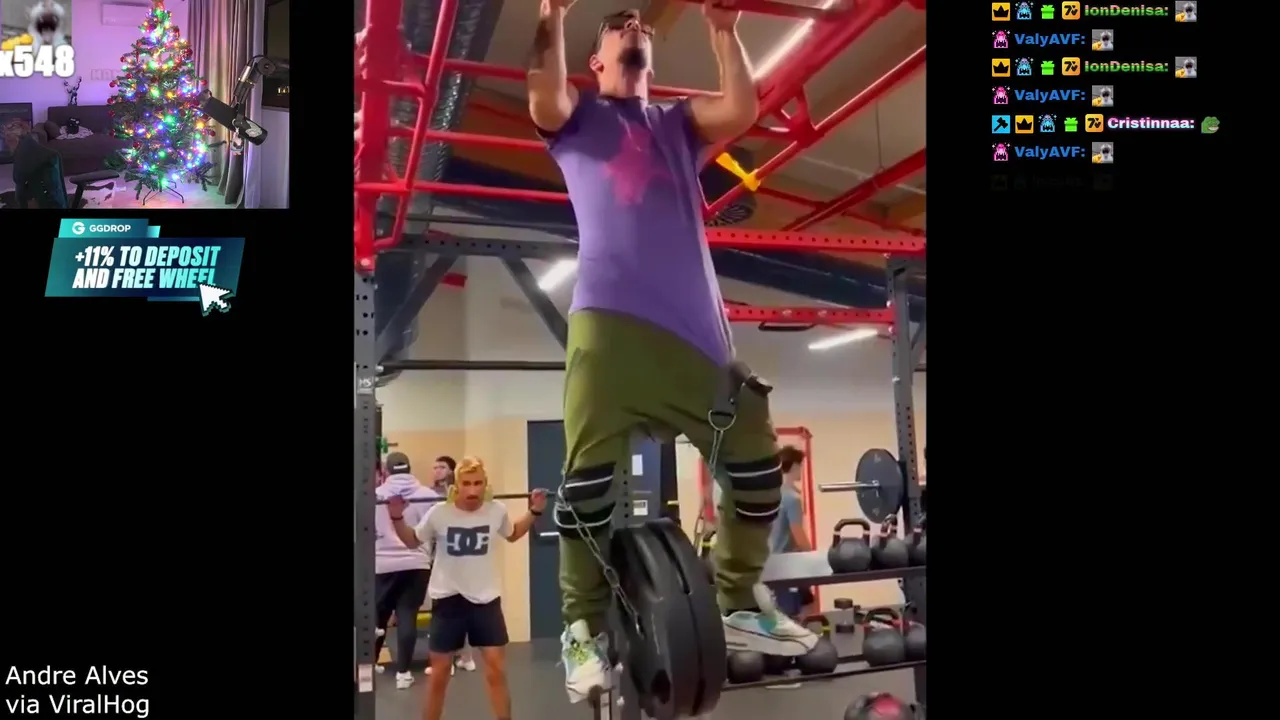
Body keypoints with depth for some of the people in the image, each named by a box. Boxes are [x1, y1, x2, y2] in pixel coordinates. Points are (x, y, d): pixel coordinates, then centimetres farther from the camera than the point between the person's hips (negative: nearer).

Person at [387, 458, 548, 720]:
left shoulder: (497, 511, -7)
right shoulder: (439, 513, -14)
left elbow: (512, 535, 16)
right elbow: (413, 541, 5)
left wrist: (533, 512, 6)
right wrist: (397, 517, -10)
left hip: (485, 598, 1)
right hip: (448, 599, -1)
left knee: (497, 669, 1)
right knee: (439, 673, 9)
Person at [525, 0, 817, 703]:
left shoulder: (678, 121, 30)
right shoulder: (578, 115, 21)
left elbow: (742, 108, 10)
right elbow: (543, 101, -4)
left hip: (694, 316, 4)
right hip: (610, 312, -4)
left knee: (755, 454, 1)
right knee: (590, 469, -13)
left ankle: (740, 602, 15)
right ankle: (585, 627, -4)